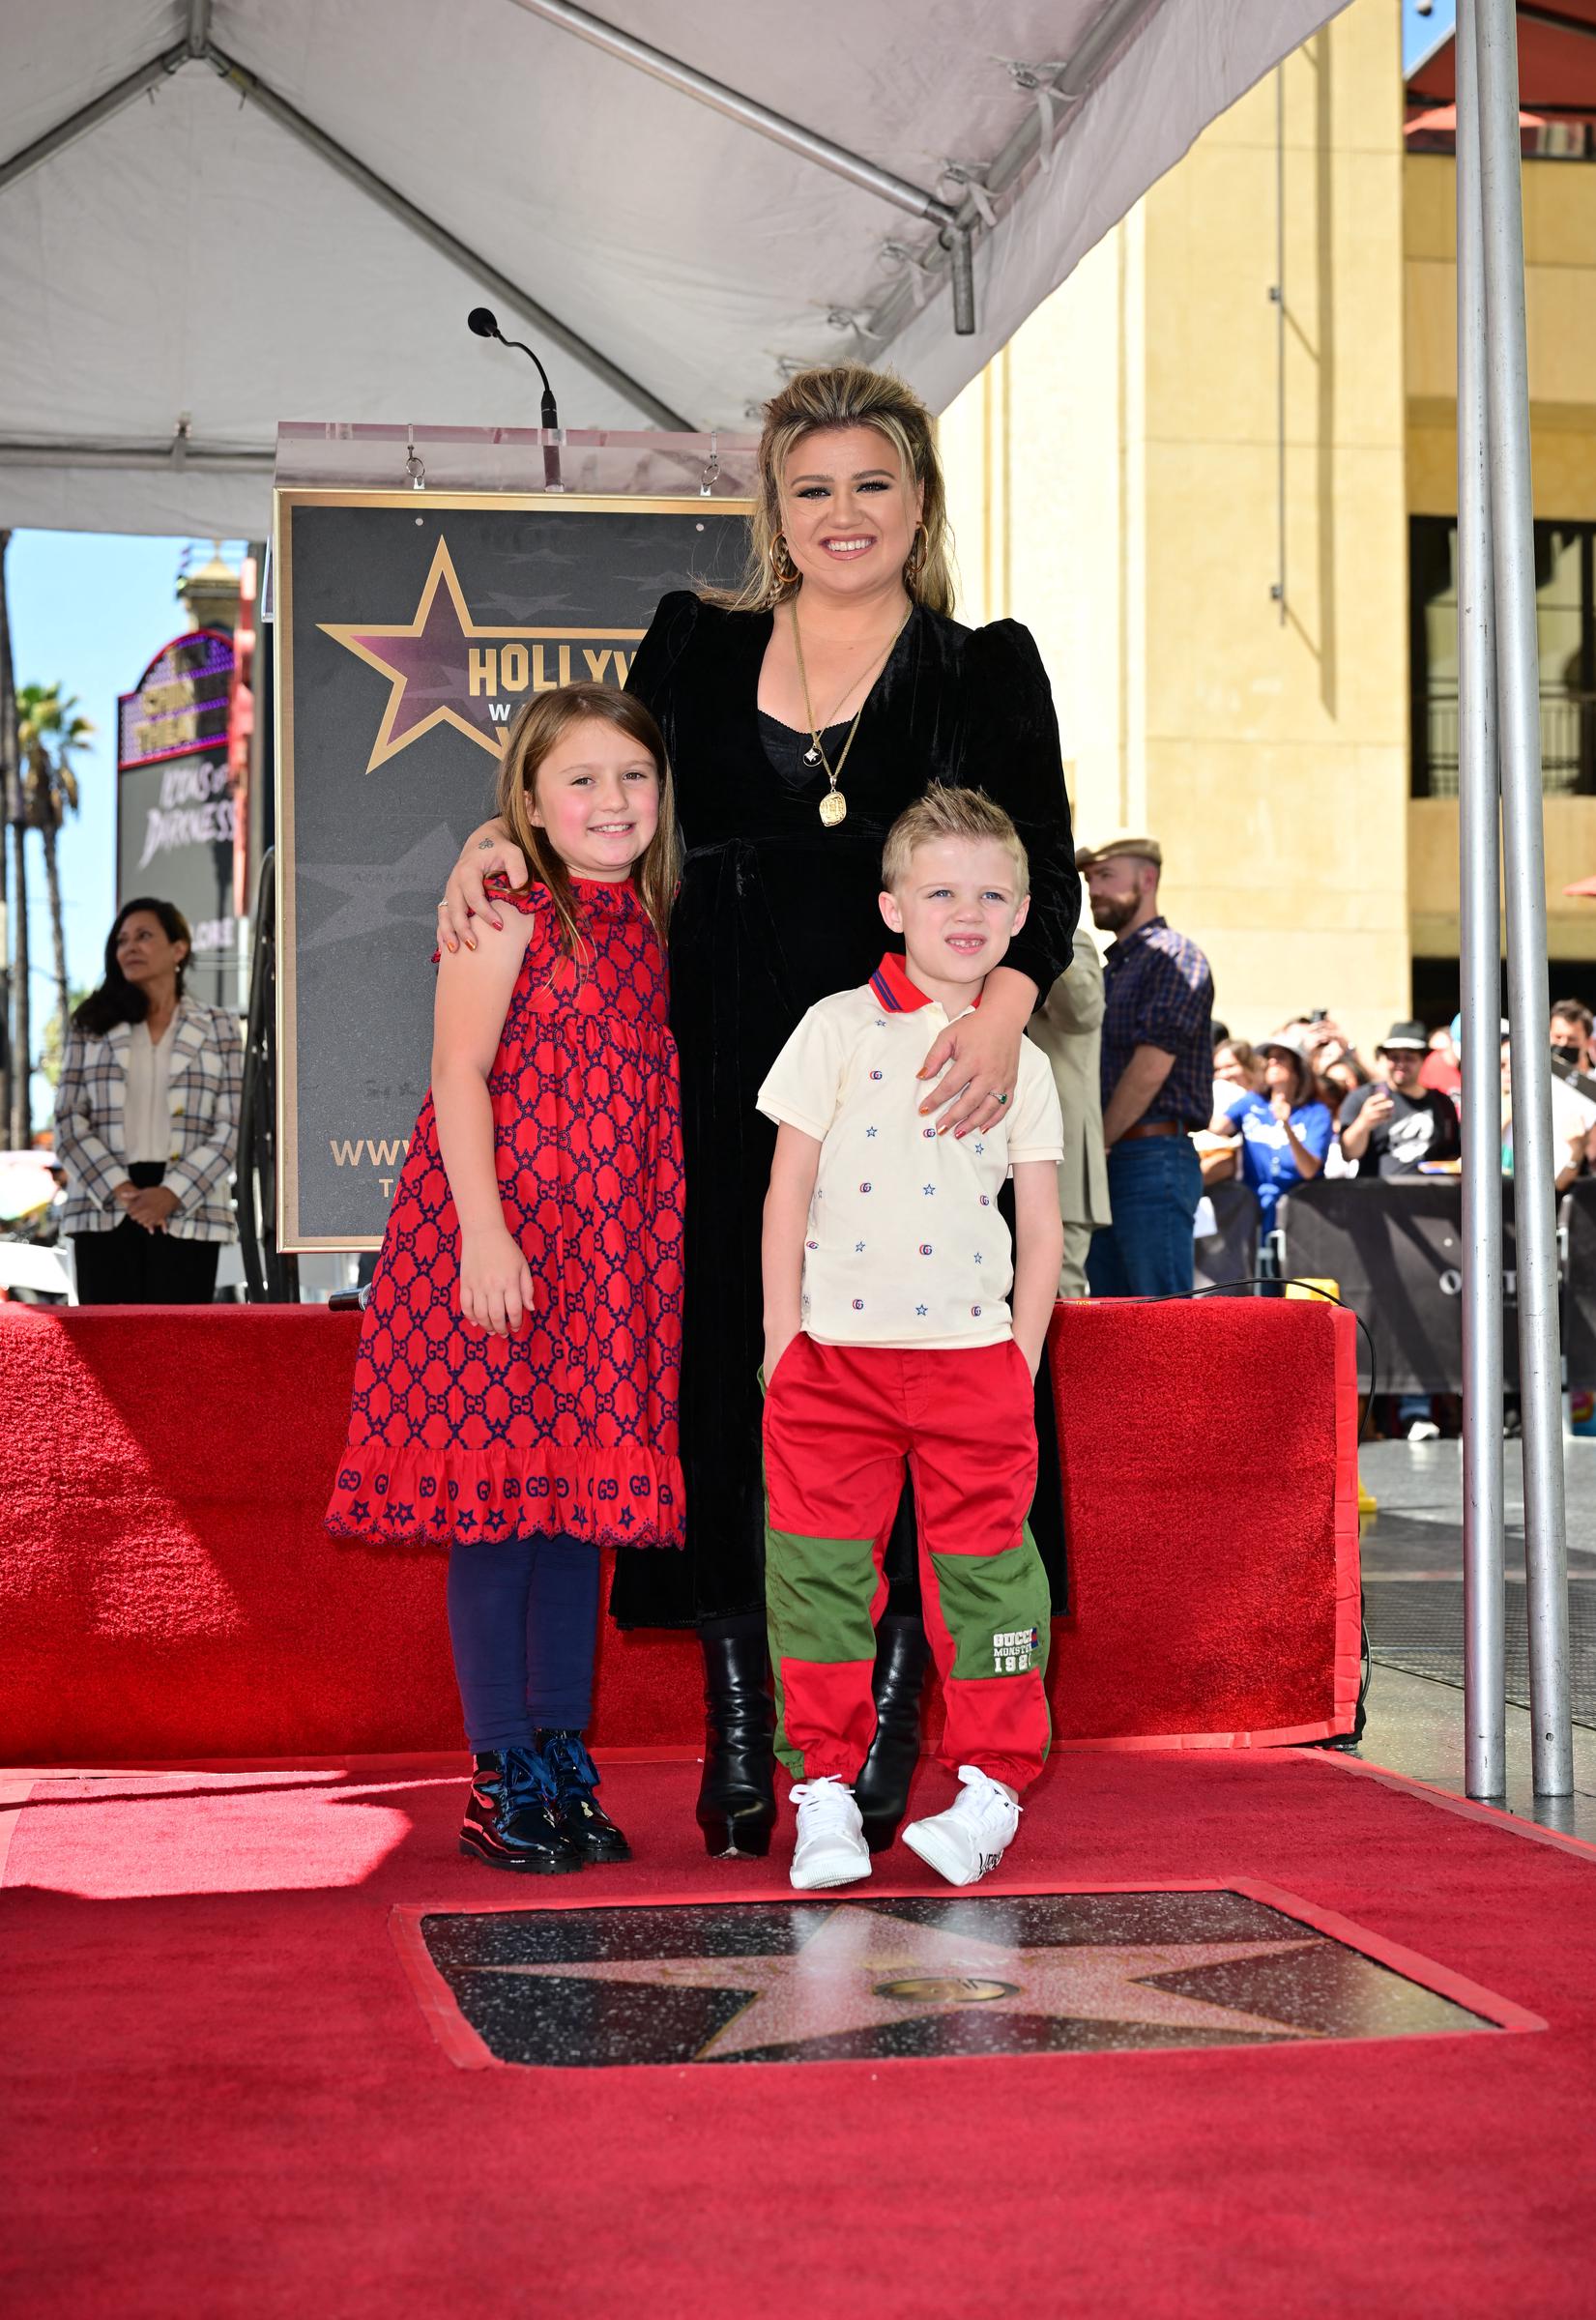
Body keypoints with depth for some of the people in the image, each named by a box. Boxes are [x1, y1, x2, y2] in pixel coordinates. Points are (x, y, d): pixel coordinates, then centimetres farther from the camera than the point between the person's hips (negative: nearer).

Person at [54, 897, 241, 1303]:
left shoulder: (218, 1028, 8)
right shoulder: (92, 1025, 11)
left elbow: (230, 1128, 1)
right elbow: (69, 1120, 4)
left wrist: (171, 1193, -13)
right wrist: (119, 1189, -12)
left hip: (186, 1211, -1)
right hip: (105, 1209, 1)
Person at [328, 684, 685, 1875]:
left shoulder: (645, 927, 13)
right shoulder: (509, 915, -6)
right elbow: (459, 1075, -12)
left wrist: (653, 1247, 13)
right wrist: (484, 1233, -19)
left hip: (608, 1261, 6)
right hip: (504, 1246, -6)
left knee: (581, 1507, 9)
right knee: (501, 1509, -2)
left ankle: (567, 1770, 17)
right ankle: (503, 1780, 7)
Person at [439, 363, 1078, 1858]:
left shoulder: (987, 671, 6)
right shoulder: (697, 645, 13)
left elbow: (1041, 869, -5)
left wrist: (1002, 1010, -23)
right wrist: (502, 833, 0)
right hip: (725, 1077, 2)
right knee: (725, 1381, 2)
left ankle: (887, 1736, 8)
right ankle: (737, 1740, 12)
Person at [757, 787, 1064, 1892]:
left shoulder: (1021, 1062, 7)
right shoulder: (837, 1029, 2)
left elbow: (1042, 1231, 9)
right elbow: (788, 1194, 1)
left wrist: (1020, 1364, 2)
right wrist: (785, 1341, -3)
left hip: (974, 1354, 1)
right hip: (835, 1352, -1)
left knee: (985, 1573, 2)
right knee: (822, 1570, 1)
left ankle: (991, 1789, 13)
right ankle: (825, 1793, 10)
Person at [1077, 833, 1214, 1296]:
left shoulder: (1175, 958, -5)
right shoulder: (1108, 971, 22)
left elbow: (1150, 1069, -14)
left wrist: (1096, 1146, -8)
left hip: (1153, 1160, -9)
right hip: (1103, 1169, 9)